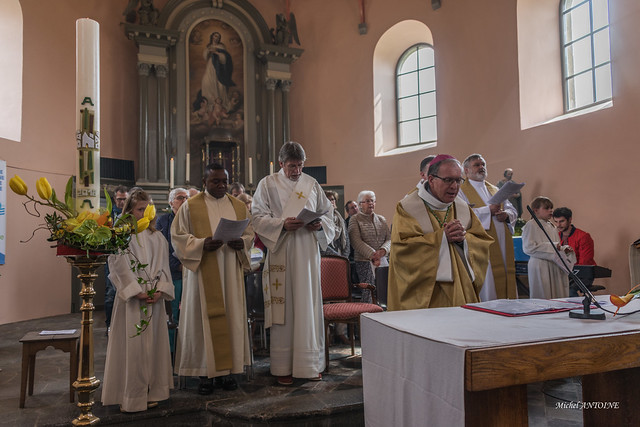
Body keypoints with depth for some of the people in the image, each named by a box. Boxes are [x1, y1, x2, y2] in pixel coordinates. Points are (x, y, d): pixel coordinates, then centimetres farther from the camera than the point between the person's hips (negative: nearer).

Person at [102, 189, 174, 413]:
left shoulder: (158, 238, 11)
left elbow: (163, 267, 9)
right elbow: (120, 268, -8)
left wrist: (160, 290, -6)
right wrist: (137, 292, -14)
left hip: (155, 297, 5)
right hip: (131, 297, -4)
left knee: (153, 343, 8)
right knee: (131, 344, -2)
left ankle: (150, 392, 19)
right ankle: (130, 397, 9)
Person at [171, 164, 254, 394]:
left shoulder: (239, 206, 12)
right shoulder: (190, 206, 2)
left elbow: (250, 233, 14)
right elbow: (178, 235, -2)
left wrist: (241, 243, -9)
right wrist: (201, 244, -17)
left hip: (230, 271, 3)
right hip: (202, 271, -3)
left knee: (231, 317, 5)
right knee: (204, 318, -1)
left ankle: (226, 370, 16)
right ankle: (205, 372, 9)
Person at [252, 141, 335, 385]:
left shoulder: (312, 184, 13)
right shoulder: (267, 184, 4)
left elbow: (327, 213, 15)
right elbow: (258, 217, -3)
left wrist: (320, 224, -7)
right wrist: (282, 224, -18)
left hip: (308, 254, 3)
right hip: (281, 253, -3)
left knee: (309, 305, 5)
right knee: (283, 307, -1)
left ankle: (310, 363, 16)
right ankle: (283, 366, 10)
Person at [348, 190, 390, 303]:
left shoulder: (381, 219, 18)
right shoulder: (355, 220, 3)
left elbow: (389, 239, 10)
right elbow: (356, 242, -9)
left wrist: (383, 251, -11)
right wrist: (372, 254, -17)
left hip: (382, 261, 4)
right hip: (364, 261, -4)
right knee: (368, 294, -10)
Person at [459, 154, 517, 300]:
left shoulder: (495, 190, 22)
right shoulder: (461, 191, 0)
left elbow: (513, 210, 18)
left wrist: (507, 214, -5)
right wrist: (488, 210, -18)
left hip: (502, 244, 7)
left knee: (505, 279, 6)